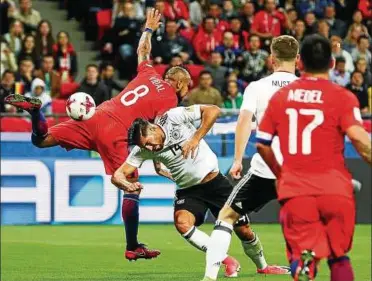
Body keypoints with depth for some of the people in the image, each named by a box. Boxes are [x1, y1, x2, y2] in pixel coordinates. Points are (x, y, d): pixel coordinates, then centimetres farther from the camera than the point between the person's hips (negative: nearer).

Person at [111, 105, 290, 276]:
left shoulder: (173, 117, -19)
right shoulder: (142, 150, -10)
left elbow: (213, 110, -22)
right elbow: (117, 175, -13)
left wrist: (196, 138, -28)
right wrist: (127, 185, -36)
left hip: (215, 181, -2)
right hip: (188, 191, 2)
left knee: (244, 231, 2)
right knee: (182, 223, -28)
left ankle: (262, 266, 32)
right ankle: (228, 261, -12)